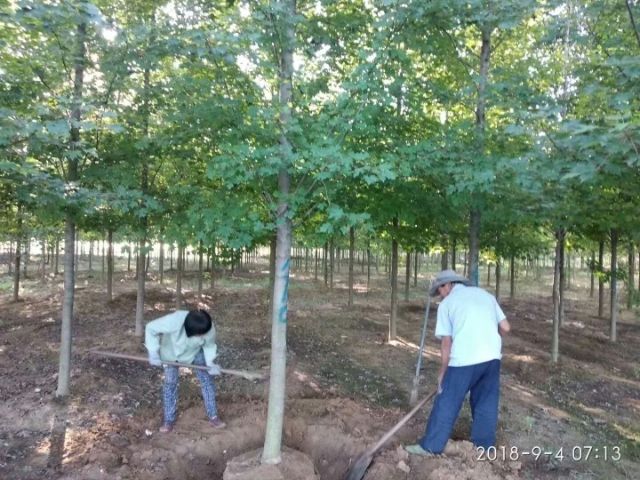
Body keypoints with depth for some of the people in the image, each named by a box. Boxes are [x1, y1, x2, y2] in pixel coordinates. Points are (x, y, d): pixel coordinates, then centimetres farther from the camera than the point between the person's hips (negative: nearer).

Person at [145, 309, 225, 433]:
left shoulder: (209, 329, -36)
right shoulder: (174, 321, -46)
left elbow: (209, 345, -15)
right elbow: (151, 328, -31)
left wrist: (210, 363, -28)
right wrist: (153, 352, -31)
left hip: (194, 351, 2)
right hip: (171, 351, -2)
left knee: (206, 379, 0)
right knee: (170, 382, -1)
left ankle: (213, 416, 14)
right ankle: (169, 420, 18)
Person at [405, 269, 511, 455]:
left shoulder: (447, 303, 4)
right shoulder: (486, 294, 17)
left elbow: (446, 342, 1)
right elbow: (505, 327, 14)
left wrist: (443, 371, 10)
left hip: (464, 360, -4)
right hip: (492, 357, 5)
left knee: (447, 404, 5)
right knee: (486, 403, 17)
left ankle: (431, 446, 12)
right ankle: (485, 445, 27)